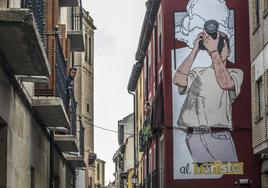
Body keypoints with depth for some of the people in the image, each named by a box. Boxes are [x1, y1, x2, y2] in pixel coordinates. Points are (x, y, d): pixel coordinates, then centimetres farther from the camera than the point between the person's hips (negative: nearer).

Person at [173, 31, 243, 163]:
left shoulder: (236, 73, 16)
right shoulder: (198, 73, 18)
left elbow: (226, 83, -9)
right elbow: (178, 80, -3)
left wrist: (214, 51, -8)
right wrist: (195, 50, -1)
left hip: (220, 136, 0)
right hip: (195, 136, 0)